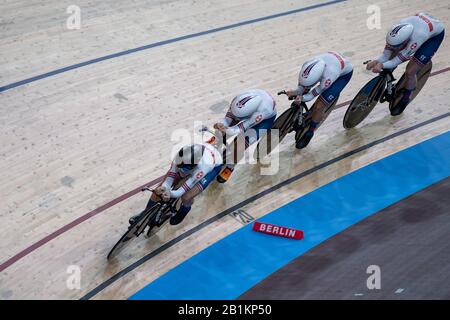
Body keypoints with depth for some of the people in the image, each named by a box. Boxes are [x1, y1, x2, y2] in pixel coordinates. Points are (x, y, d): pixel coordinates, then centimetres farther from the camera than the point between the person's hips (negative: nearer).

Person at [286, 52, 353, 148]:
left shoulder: (328, 77, -44)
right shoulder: (307, 65, -32)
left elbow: (318, 91, -25)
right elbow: (302, 84, -13)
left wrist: (302, 98, -38)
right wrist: (297, 92, -31)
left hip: (344, 73, -6)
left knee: (319, 107, -10)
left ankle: (309, 134, 12)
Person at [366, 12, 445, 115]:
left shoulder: (416, 38, -44)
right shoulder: (397, 30, -30)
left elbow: (401, 58, -35)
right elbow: (387, 53, -21)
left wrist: (382, 65, -48)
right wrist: (377, 60, -40)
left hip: (435, 35, -6)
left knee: (410, 72, -10)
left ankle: (405, 99, 15)